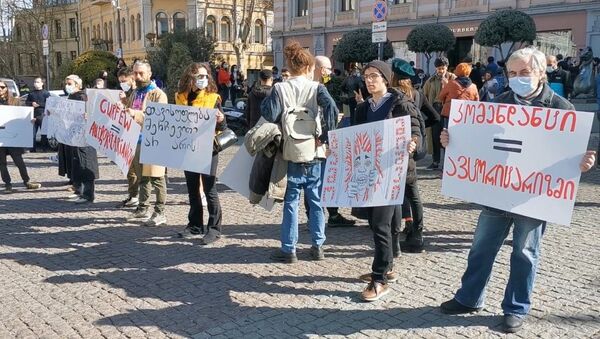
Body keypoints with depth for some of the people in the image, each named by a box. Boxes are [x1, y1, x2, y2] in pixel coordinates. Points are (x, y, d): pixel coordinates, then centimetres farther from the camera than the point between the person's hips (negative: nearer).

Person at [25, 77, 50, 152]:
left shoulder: (46, 93, 3)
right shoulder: (31, 93, 18)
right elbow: (26, 102, 17)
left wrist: (38, 104, -14)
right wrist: (32, 104, -4)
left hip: (42, 115, -4)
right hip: (33, 115, 4)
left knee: (44, 132, -3)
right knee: (32, 132, 2)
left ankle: (44, 148, 4)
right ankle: (32, 148, 8)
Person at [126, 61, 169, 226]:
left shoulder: (158, 94, -7)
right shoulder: (135, 93, 17)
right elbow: (129, 113, 30)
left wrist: (137, 114, -28)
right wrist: (123, 111, 8)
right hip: (138, 140, 7)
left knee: (156, 177, -4)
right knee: (142, 176, 15)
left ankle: (159, 213, 1)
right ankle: (143, 208, 25)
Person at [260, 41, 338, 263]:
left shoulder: (280, 88, -3)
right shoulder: (316, 87, -2)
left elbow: (270, 115, -12)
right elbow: (331, 108, -18)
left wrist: (267, 101, 8)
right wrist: (325, 136, -11)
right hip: (313, 153, 1)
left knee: (291, 202, 7)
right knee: (316, 201, 12)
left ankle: (288, 249, 11)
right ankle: (317, 246, 19)